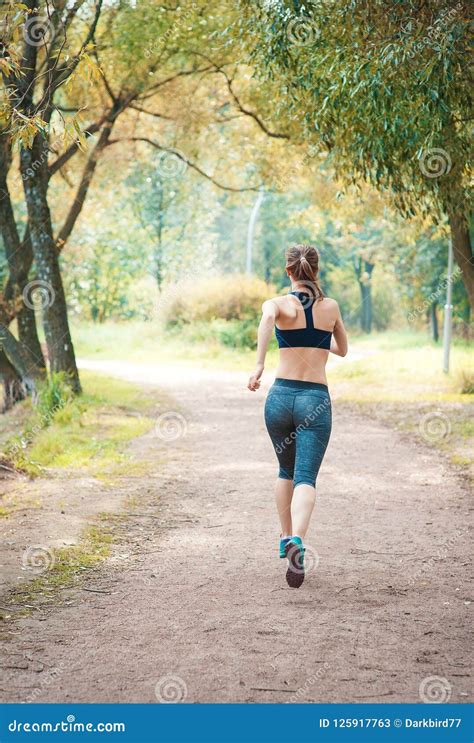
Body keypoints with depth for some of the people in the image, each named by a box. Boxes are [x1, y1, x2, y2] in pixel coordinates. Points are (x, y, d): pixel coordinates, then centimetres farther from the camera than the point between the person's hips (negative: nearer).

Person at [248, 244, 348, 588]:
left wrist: (259, 365, -28)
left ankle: (286, 538, 33)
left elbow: (267, 318, -24)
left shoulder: (278, 303, 1)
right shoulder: (331, 306, 9)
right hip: (316, 400, -1)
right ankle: (297, 541, -36)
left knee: (287, 471, 25)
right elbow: (342, 349, 25)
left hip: (281, 396, 1)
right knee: (306, 479, -11)